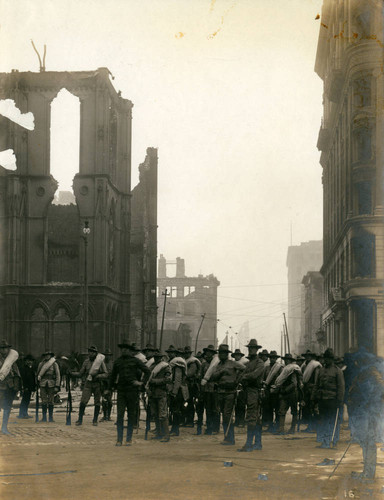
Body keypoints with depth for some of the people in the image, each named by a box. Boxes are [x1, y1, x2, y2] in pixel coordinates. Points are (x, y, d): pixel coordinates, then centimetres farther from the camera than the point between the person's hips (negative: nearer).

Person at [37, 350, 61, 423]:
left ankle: (50, 417, 8)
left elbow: (58, 375, -2)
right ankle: (44, 417, 5)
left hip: (51, 384, -2)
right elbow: (38, 374, 18)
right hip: (43, 384, 2)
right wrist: (38, 382, 14)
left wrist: (57, 386, -9)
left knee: (51, 401, 1)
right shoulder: (41, 364, 10)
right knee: (44, 401, 1)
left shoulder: (54, 364, 1)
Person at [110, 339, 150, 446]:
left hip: (132, 390, -2)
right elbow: (113, 375, 22)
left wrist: (143, 383, -6)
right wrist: (111, 387, 26)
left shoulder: (135, 361, -2)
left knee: (131, 415, 4)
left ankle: (129, 439, 10)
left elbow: (147, 371, -2)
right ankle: (119, 439, 0)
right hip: (121, 390, 3)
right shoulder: (118, 361, 9)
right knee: (120, 415, -5)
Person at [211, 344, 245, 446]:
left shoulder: (233, 363, -3)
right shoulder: (218, 365, 14)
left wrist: (237, 380, -8)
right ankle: (227, 438, 17)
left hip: (230, 392, -7)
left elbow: (244, 369, -8)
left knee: (227, 416, -12)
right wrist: (220, 372, -12)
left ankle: (230, 439, -9)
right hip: (221, 393, 7)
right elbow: (213, 377, 3)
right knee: (224, 416, 10)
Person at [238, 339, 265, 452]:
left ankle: (249, 444, -13)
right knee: (257, 419, 12)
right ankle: (258, 443, 16)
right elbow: (243, 377, 19)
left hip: (254, 392, -9)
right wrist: (244, 379, -1)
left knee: (251, 418, -12)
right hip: (248, 392, 9)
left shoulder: (260, 363, -8)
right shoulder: (249, 363, 20)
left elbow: (254, 375, -21)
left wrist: (245, 376, -5)